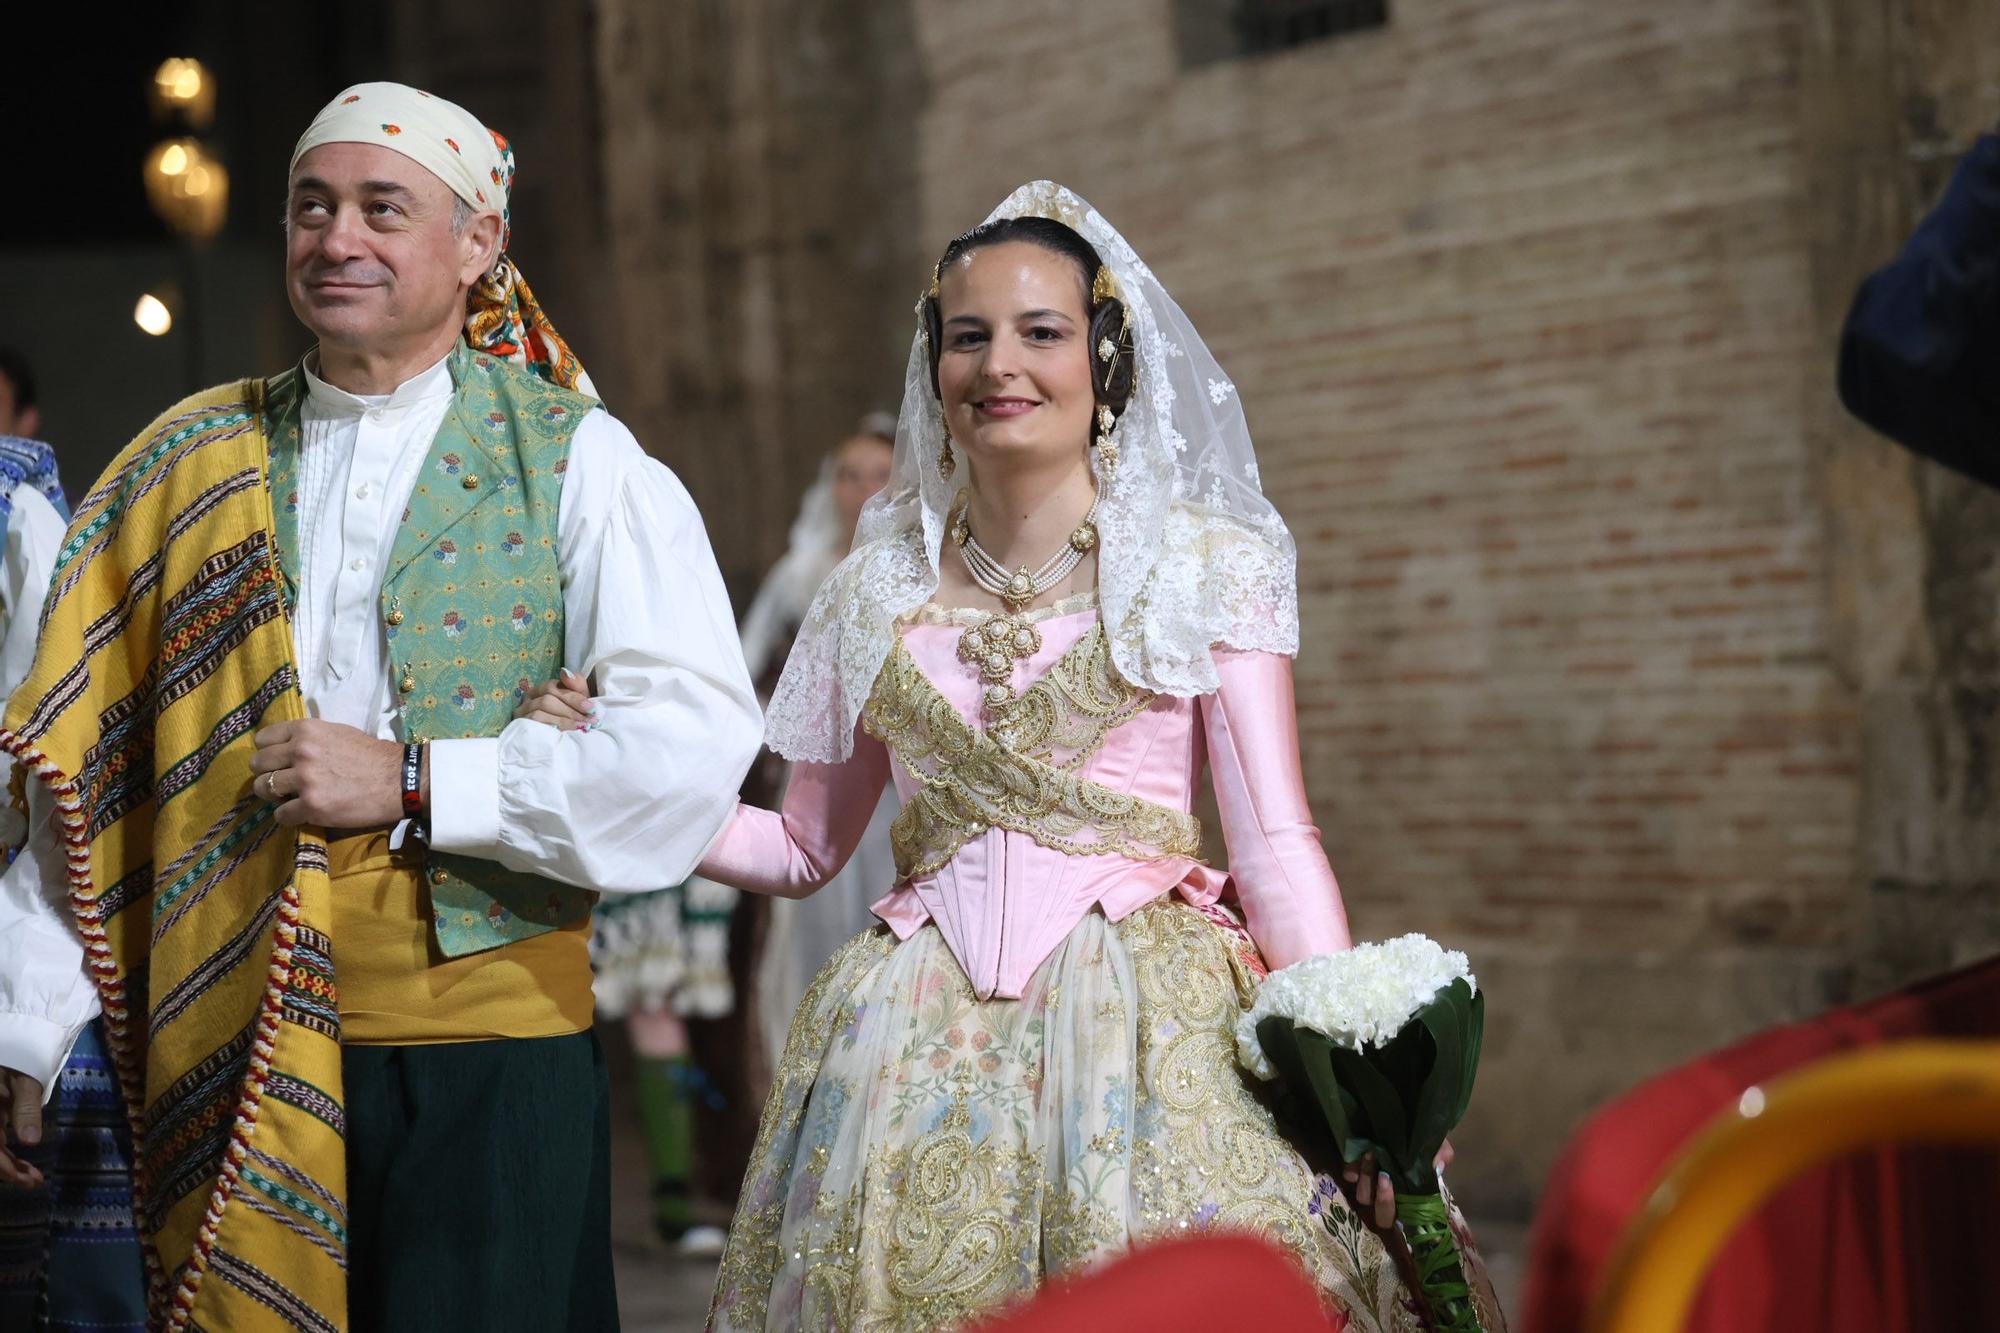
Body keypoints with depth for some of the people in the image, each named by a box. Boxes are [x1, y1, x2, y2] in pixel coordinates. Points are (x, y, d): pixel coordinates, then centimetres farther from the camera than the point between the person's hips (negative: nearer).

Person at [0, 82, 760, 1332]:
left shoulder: (575, 462, 1)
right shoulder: (193, 467, 11)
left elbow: (696, 738, -11)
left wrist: (412, 782, -13)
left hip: (483, 1048, -2)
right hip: (227, 1057, 3)